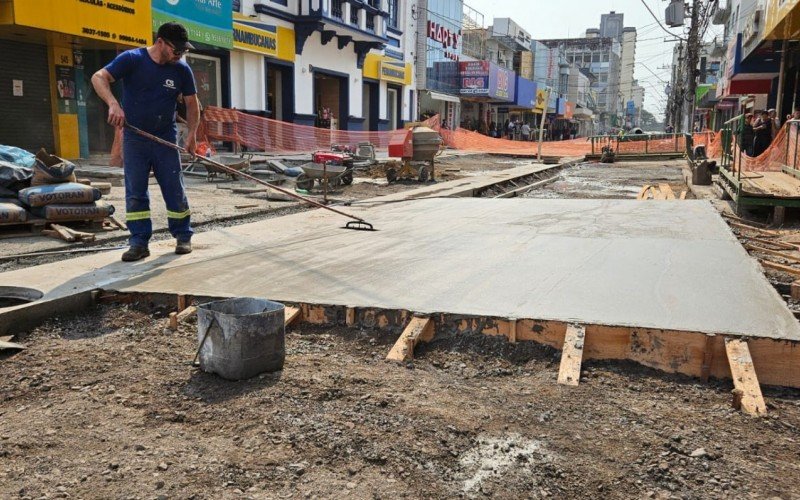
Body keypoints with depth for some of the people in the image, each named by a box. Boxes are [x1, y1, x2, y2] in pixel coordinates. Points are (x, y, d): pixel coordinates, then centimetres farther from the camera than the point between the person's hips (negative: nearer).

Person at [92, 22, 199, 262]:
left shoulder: (182, 70, -2)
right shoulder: (132, 59, -10)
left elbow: (192, 104, 8)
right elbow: (98, 77, -15)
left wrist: (192, 134, -4)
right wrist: (113, 104, -32)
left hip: (166, 140, 1)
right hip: (134, 138, -1)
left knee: (175, 190, 3)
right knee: (135, 192, -1)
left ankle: (183, 237, 17)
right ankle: (139, 242, 6)